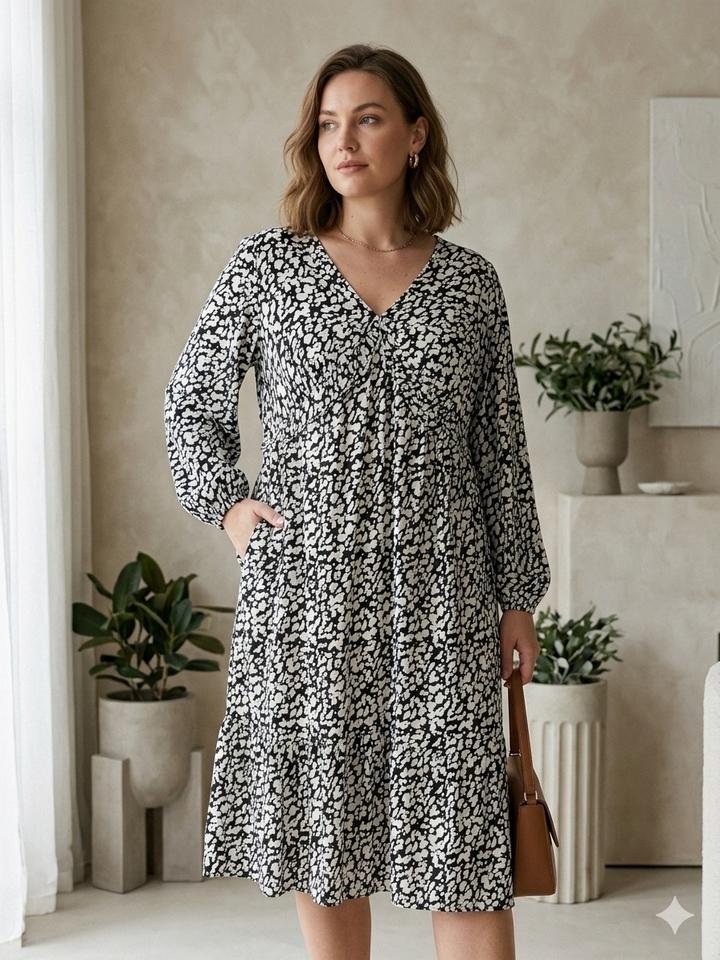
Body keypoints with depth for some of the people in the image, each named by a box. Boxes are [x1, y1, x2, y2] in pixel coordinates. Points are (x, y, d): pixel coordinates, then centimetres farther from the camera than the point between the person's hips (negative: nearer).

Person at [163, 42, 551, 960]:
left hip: (437, 588, 0)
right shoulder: (268, 262, 3)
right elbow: (193, 395, 13)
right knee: (321, 815, 8)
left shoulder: (469, 280, 6)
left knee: (465, 831, 0)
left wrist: (518, 593, 7)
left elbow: (500, 445, 8)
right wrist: (224, 502, 0)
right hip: (304, 581, 0)